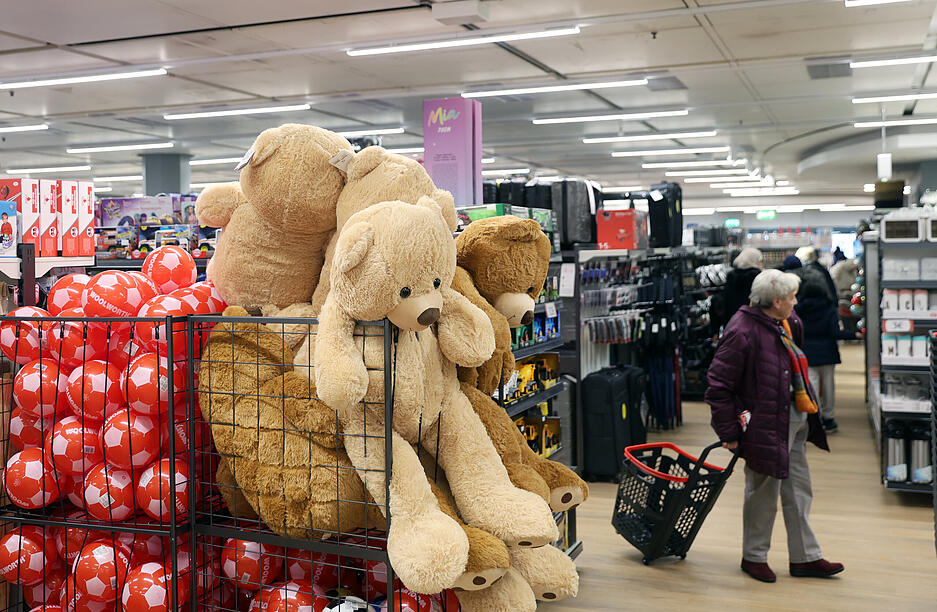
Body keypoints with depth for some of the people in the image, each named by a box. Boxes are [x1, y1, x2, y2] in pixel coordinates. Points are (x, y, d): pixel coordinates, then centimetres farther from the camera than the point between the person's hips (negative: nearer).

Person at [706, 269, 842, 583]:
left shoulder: (787, 324, 7)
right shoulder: (743, 332, -21)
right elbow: (718, 386, -19)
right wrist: (729, 433, -16)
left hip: (794, 421, 9)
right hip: (766, 426, -9)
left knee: (798, 491, 16)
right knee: (764, 493, 5)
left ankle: (806, 557, 29)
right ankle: (754, 557, 24)